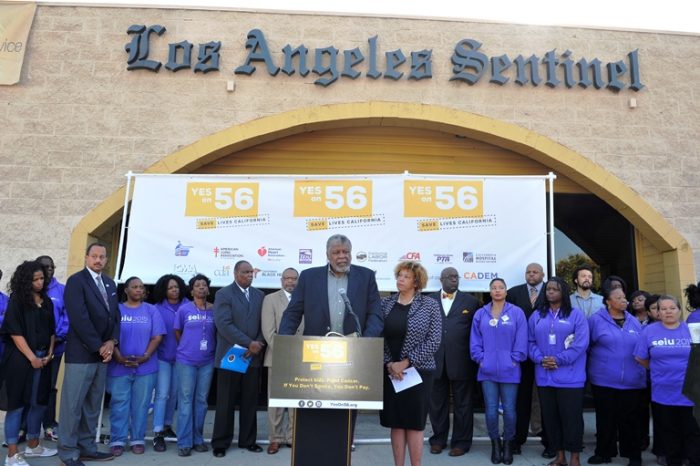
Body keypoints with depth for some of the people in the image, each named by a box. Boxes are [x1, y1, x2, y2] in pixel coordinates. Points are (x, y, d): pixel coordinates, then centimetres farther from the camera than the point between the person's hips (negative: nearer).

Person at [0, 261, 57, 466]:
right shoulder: (17, 300, -7)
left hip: (43, 358, 6)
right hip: (20, 359, -6)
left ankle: (33, 446, 26)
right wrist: (32, 357, -14)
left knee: (39, 403, 11)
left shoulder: (47, 301, 10)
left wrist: (49, 354, 1)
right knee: (16, 404, 0)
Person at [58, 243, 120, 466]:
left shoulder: (109, 283, 14)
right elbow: (79, 318, -16)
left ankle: (86, 446, 22)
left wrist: (112, 341, -3)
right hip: (81, 353, -7)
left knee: (93, 404, 13)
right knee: (73, 403, 0)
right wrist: (98, 346, -14)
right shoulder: (76, 281, -8)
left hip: (102, 352, 7)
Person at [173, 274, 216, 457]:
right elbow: (177, 332, 8)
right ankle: (184, 442, 7)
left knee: (201, 400, 9)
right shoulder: (184, 309, -2)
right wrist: (188, 348, 11)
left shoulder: (214, 310, 0)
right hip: (186, 361, -2)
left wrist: (210, 349, 7)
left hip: (207, 361, 2)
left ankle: (198, 439, 19)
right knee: (185, 400, 1)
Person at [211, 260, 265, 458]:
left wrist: (258, 344, -9)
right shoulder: (223, 294, -4)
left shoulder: (259, 295, 11)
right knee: (226, 403, 5)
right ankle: (220, 443, 17)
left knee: (250, 402, 10)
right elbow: (224, 324, -14)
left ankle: (248, 440, 22)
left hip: (253, 356, 4)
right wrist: (248, 343, -17)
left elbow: (263, 323, 8)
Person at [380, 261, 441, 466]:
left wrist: (406, 363, -13)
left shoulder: (430, 305, -4)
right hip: (389, 372, 3)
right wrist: (388, 364, -9)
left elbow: (433, 341, -9)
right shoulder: (385, 304, 4)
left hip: (417, 372, -3)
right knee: (396, 424, 9)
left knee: (414, 424, 4)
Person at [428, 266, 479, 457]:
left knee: (462, 404, 9)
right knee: (437, 403, 13)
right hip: (435, 360, 1)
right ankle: (438, 439, 29)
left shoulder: (470, 301, 4)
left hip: (461, 361, -1)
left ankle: (461, 441, 23)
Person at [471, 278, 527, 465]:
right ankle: (495, 444, 23)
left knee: (509, 410, 5)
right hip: (487, 370, 2)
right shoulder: (480, 314, 6)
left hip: (509, 370, -2)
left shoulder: (517, 313, -1)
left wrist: (515, 359, -8)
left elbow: (521, 340, -2)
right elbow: (475, 341, 7)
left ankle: (508, 444, 24)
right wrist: (480, 358, -2)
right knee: (491, 410, 6)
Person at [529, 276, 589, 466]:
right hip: (545, 376, 4)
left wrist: (559, 360, -16)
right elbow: (531, 342, 8)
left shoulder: (576, 315, 0)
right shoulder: (537, 315, 12)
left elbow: (580, 343, -9)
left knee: (571, 417, 1)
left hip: (569, 377, -4)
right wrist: (540, 359, -11)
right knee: (550, 417, 10)